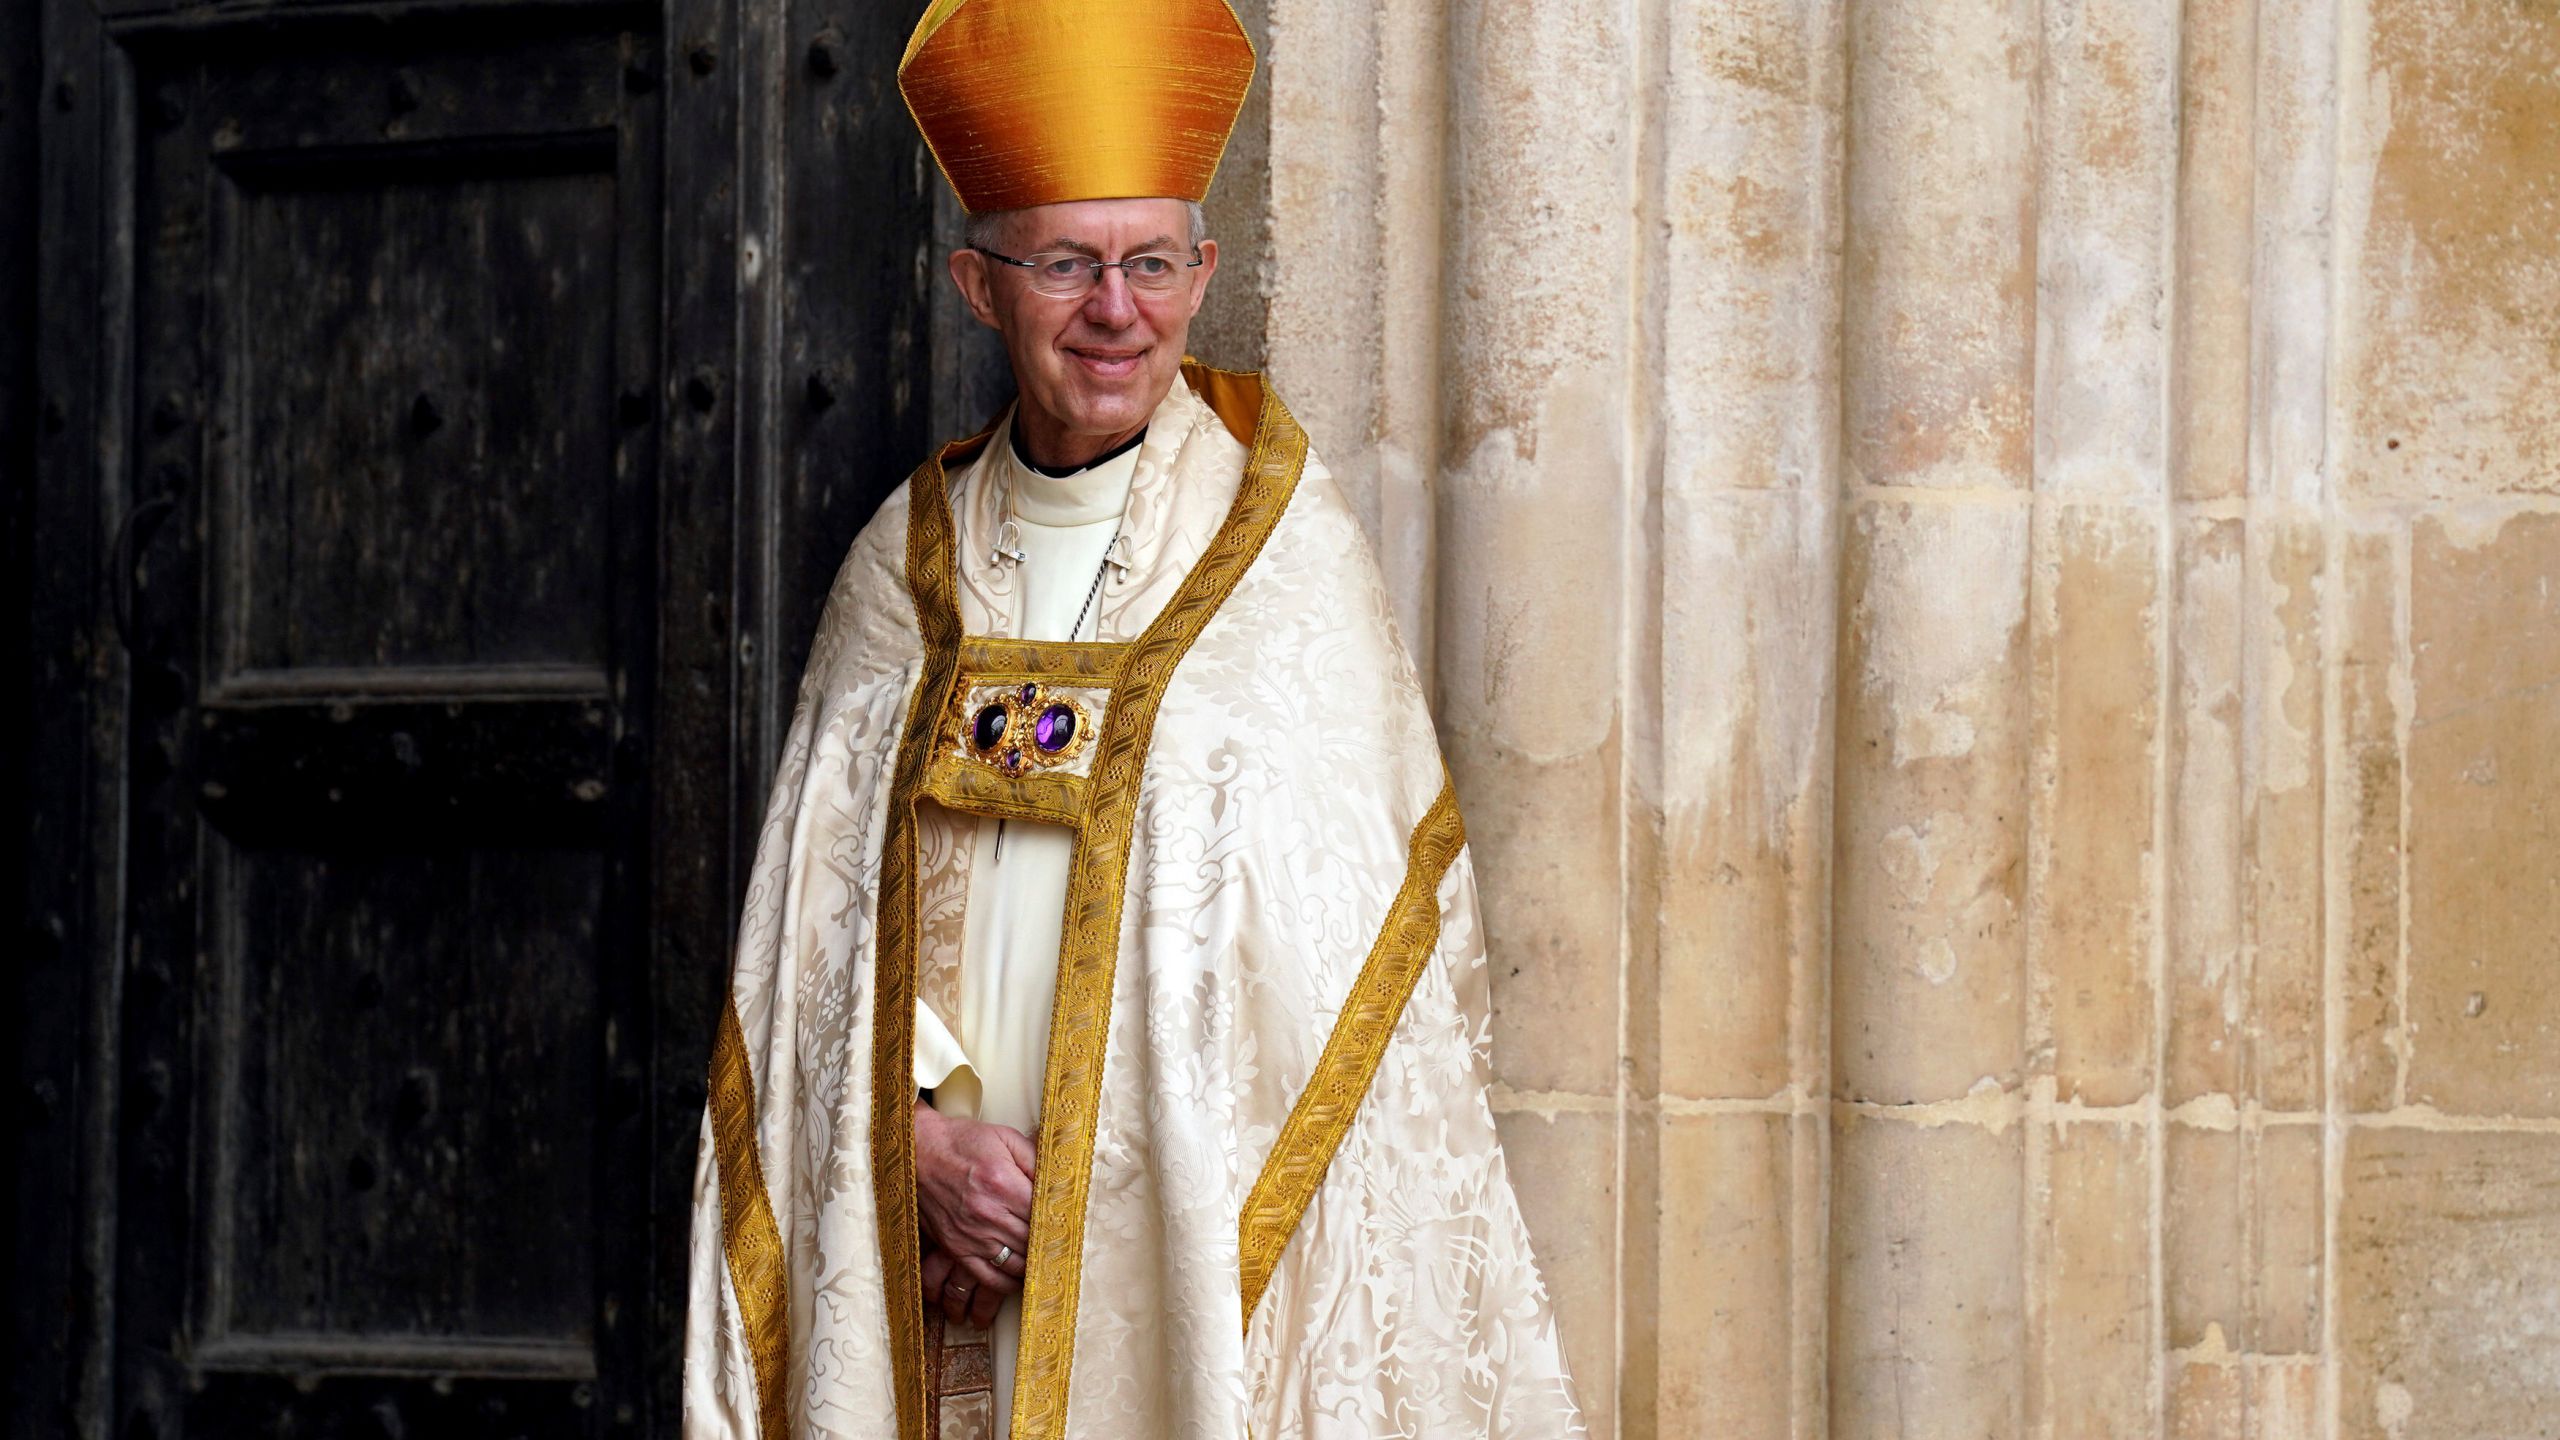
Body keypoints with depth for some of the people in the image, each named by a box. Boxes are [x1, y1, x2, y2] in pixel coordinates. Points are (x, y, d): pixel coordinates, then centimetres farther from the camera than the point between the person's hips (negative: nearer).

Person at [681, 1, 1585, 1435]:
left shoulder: (1288, 560, -3)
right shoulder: (912, 563, 8)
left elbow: (1348, 959, -8)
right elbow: (821, 922, 8)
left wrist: (1076, 1186, -11)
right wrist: (924, 1138, -9)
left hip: (1186, 1263, -3)